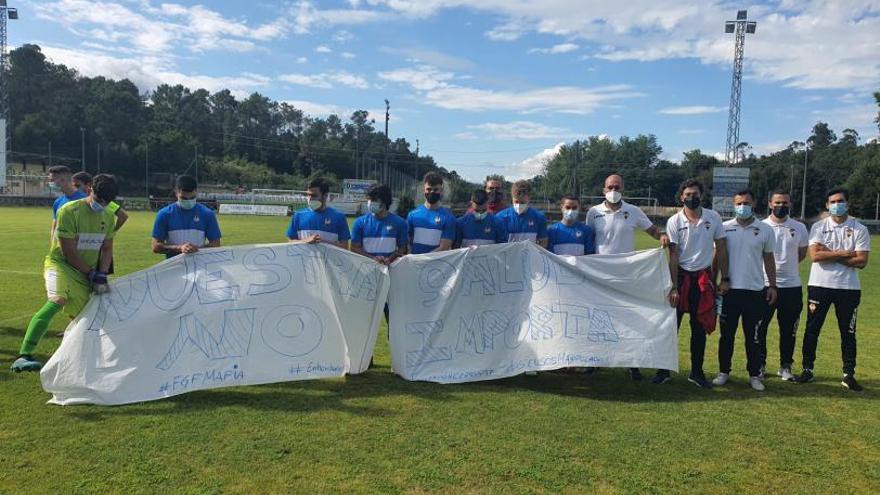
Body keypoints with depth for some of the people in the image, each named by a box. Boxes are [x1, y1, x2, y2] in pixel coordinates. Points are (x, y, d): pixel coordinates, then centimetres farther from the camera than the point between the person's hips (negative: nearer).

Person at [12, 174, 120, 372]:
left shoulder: (108, 217, 4)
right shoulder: (69, 211, -16)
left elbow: (107, 248, 9)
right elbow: (68, 252, -17)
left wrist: (101, 275, -6)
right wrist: (91, 274, -12)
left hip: (87, 272, 6)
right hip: (60, 263, -6)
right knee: (57, 300, -31)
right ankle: (24, 356, -35)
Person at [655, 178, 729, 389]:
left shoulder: (713, 218, -1)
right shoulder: (674, 222, -6)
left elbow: (721, 250, 5)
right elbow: (673, 257, -7)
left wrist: (724, 279, 2)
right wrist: (674, 287, -10)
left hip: (704, 277, 2)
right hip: (681, 276, -1)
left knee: (700, 328, 8)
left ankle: (696, 372, 20)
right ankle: (664, 370, 11)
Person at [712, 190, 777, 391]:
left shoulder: (765, 230, 4)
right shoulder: (724, 228, 2)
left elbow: (769, 260, 10)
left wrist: (772, 285, 6)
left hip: (755, 291, 0)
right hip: (730, 290, 0)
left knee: (753, 336, 7)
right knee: (727, 334, 7)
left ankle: (755, 374, 17)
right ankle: (724, 371, 18)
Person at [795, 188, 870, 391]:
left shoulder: (859, 230, 0)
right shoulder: (818, 227, 0)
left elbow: (861, 261, -10)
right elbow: (815, 255, -13)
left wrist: (830, 254, -12)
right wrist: (846, 254, -11)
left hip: (848, 288, 0)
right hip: (819, 285, 0)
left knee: (848, 332, 7)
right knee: (812, 329, 6)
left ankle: (849, 374, 17)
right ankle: (807, 369, 17)